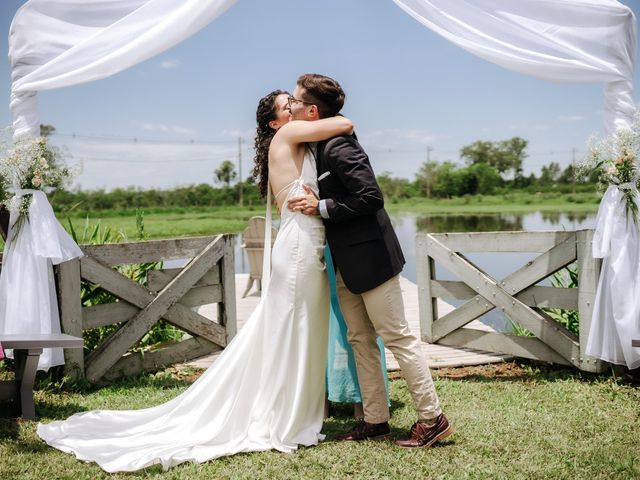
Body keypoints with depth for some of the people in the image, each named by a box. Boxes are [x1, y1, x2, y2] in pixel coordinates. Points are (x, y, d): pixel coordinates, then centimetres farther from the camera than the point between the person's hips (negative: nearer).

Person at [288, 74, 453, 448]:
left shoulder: (338, 146, -18)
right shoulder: (320, 146, 10)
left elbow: (371, 196, -23)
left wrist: (321, 207, -20)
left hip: (369, 257, -10)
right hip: (348, 262, 10)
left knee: (397, 337, -3)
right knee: (361, 341, 12)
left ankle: (433, 417, 6)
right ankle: (376, 420, 20)